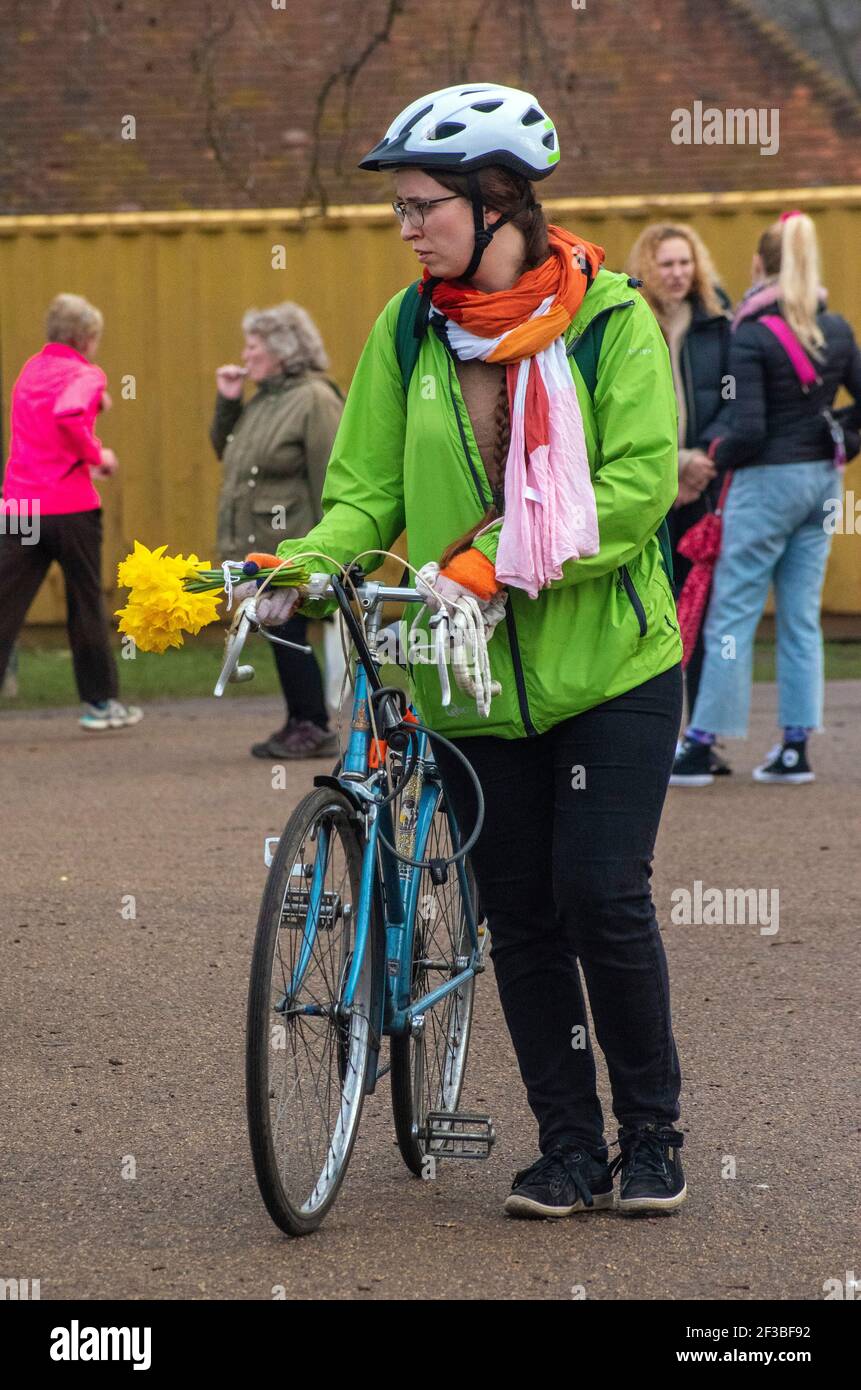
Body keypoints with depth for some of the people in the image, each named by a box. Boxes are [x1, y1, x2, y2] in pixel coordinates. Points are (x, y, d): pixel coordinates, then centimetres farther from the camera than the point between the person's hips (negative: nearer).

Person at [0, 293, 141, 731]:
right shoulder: (84, 374, -6)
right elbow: (67, 415, -27)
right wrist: (96, 455, -13)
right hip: (70, 506, -5)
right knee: (86, 605, 9)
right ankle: (100, 702, 18)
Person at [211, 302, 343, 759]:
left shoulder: (315, 400, -12)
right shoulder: (262, 401, 14)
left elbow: (329, 480, -16)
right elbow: (224, 450, 25)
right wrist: (226, 401, 10)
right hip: (259, 548, 9)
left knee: (287, 635, -7)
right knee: (281, 638, 11)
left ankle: (314, 729, 1)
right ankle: (300, 725, 18)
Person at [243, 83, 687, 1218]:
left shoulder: (610, 316, -7)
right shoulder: (408, 329, 4)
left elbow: (638, 483, -14)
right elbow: (370, 490, 4)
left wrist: (497, 560, -23)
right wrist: (303, 562, -16)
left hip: (611, 659, -4)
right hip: (475, 673, 4)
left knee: (603, 897, -8)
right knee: (522, 913, 6)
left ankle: (652, 1129, 11)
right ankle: (571, 1147, 17)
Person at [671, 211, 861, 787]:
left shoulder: (752, 336, -14)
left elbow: (750, 430, -20)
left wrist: (715, 454, -1)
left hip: (768, 481, -6)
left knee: (732, 614, -1)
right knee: (801, 616, 10)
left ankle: (701, 746, 1)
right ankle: (796, 748, 10)